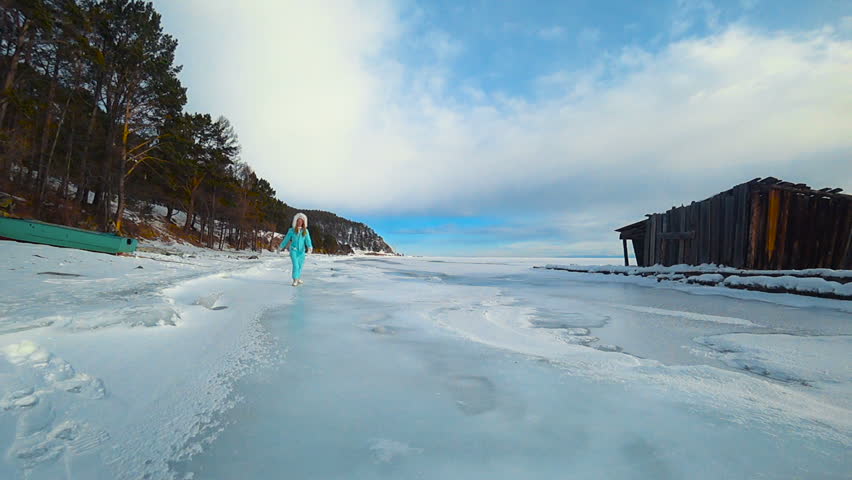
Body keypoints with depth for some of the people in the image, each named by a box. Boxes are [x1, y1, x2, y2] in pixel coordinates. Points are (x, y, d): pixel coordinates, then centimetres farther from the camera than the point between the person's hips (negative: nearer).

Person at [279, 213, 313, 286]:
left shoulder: (305, 231, 0)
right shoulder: (292, 230, -3)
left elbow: (308, 240, -11)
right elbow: (286, 239, 8)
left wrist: (310, 247, -28)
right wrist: (281, 247, 15)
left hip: (301, 250, 2)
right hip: (293, 250, -2)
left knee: (300, 265, 12)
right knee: (295, 265, -13)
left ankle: (298, 279, 30)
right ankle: (295, 280, -5)